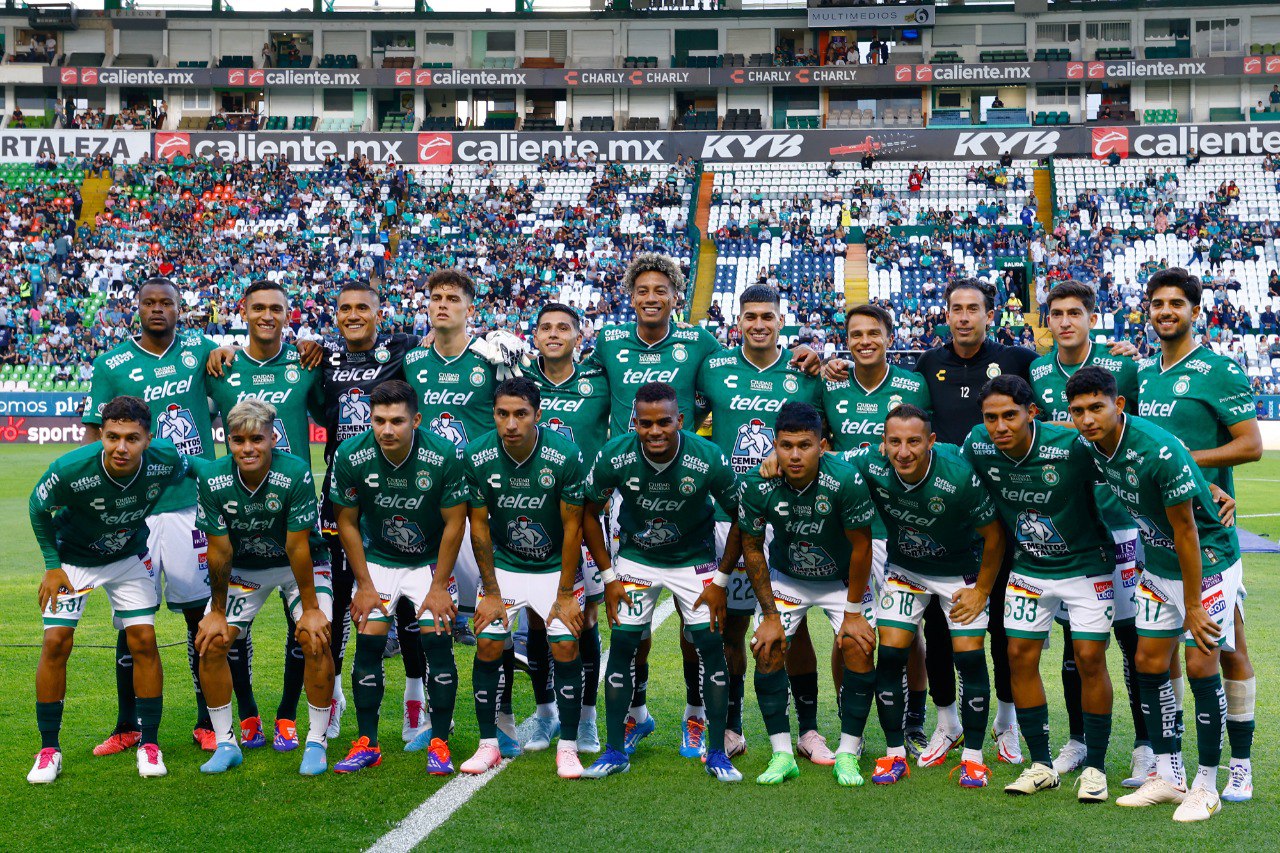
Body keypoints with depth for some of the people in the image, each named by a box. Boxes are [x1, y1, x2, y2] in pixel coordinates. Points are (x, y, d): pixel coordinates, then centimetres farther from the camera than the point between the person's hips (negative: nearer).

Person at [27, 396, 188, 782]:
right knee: (56, 642, -10)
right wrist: (52, 565, -10)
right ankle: (49, 749, 6)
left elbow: (183, 473, -1)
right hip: (73, 558, -1)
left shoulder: (165, 460, -29)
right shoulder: (70, 470, -34)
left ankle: (149, 743, 8)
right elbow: (38, 508, -12)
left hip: (131, 557, 2)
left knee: (143, 640, -7)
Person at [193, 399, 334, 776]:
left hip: (300, 566, -3)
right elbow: (219, 551, -14)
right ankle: (225, 743, 9)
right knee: (210, 642, -8)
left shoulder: (296, 473, -30)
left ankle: (316, 743, -5)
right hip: (242, 568, 3)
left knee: (315, 638, -20)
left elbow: (297, 547, -25)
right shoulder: (211, 478, -22)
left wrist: (311, 608, -21)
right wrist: (216, 612, -8)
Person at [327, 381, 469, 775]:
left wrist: (439, 587, -12)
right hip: (377, 560, 2)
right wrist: (364, 585, -6)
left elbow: (454, 524, -13)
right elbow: (347, 523, -6)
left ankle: (439, 743, 0)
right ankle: (367, 744, 5)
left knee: (437, 641, -11)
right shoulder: (351, 455, -19)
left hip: (430, 561, -1)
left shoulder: (445, 455, -24)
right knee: (368, 643, -7)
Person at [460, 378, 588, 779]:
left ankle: (568, 747, 2)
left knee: (566, 645, -11)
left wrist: (565, 594, -13)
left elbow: (572, 527, -15)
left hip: (556, 566, -2)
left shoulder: (566, 456, -23)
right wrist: (492, 592, -6)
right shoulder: (477, 456, -16)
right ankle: (488, 745, 7)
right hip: (502, 563, 2)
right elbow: (479, 525, -6)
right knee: (488, 643, -8)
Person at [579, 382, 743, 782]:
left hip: (694, 560, -1)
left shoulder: (709, 459, -26)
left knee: (711, 645, -7)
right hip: (635, 557, 1)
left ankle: (717, 753, 6)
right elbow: (589, 512, -6)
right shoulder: (614, 456, -24)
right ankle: (615, 751, 8)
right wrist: (609, 577, -6)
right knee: (623, 644, -5)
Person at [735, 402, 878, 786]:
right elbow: (752, 547, -10)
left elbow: (861, 546, -19)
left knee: (858, 647, -15)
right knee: (767, 649, -12)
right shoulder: (757, 485, -25)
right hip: (785, 577, 2)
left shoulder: (846, 480, -31)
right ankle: (782, 754, 0)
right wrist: (769, 615, -9)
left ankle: (848, 754, -1)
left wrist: (853, 612, -13)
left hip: (843, 579, -1)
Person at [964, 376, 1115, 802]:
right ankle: (1041, 765, 15)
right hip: (1028, 569, 4)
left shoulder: (1072, 445, -28)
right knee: (1020, 656, 2)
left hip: (1086, 564, -4)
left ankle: (1095, 767, 9)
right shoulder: (976, 446, -15)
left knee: (1090, 658, -6)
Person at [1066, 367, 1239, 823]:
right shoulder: (1094, 446, -10)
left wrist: (1192, 606, -19)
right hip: (1159, 565, 8)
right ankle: (1168, 776, 18)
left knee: (1200, 666, -9)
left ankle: (1206, 786, 4)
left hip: (1208, 562, -7)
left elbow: (1185, 532, -24)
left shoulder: (1161, 453, -30)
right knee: (1150, 663, 7)